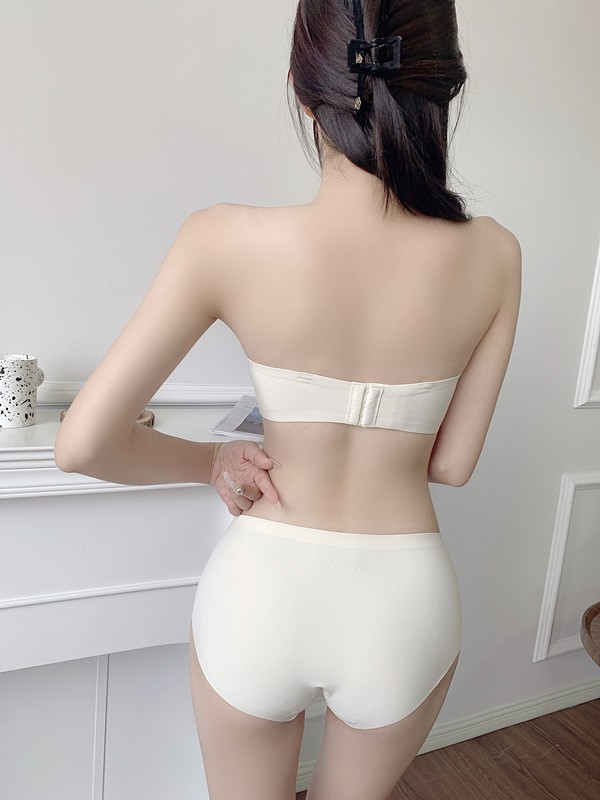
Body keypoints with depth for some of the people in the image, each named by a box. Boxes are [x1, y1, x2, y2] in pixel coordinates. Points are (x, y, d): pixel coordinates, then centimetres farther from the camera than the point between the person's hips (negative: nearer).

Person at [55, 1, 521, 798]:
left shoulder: (226, 241, -18)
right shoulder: (492, 256, -11)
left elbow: (83, 443, -15)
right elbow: (452, 462, -3)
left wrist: (214, 459, 0)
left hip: (260, 590, -1)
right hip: (405, 603, 2)